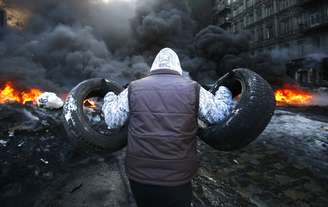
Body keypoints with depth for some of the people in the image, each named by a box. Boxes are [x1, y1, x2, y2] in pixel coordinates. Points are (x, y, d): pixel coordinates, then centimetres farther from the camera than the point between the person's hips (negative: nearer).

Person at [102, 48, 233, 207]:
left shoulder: (133, 88, -4)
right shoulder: (192, 88, -6)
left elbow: (112, 120, 4)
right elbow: (219, 113, 5)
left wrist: (109, 97, 23)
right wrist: (223, 91, 25)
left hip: (138, 175, 2)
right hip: (177, 178, -1)